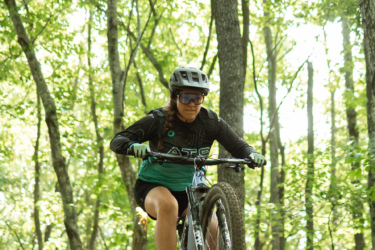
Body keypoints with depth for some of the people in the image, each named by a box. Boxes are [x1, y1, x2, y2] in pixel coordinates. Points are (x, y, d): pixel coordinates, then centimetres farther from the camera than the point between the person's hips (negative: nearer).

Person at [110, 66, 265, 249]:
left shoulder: (211, 122, -8)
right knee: (168, 205, -37)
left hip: (188, 191, 3)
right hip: (153, 186, -3)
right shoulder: (158, 119, -16)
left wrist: (251, 154, -30)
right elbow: (117, 141, -21)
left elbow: (238, 147, -6)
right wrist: (133, 146, -45)